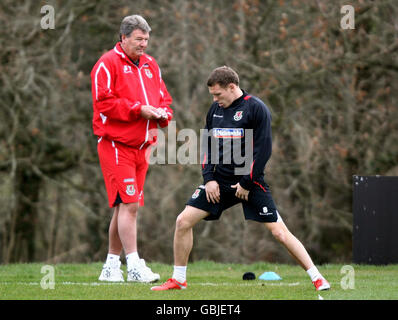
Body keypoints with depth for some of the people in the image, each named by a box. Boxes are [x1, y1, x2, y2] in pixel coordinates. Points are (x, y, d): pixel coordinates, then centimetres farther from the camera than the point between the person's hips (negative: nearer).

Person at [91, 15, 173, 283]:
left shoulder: (150, 64, 16)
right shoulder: (108, 64, -6)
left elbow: (163, 97, 20)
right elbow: (103, 103, -15)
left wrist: (163, 114, -2)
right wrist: (138, 109, -18)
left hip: (141, 145, 7)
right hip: (116, 145, -7)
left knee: (126, 206, 10)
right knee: (129, 204, -13)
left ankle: (112, 266, 17)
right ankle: (134, 266, -14)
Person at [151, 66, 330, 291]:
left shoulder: (256, 108, -10)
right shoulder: (216, 109, 9)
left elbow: (263, 150, -13)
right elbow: (207, 145, 15)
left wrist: (247, 183, -14)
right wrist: (209, 178, 2)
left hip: (250, 181, -6)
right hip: (219, 181, 6)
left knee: (280, 232, -10)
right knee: (183, 221, -4)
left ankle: (317, 278, -2)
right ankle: (178, 280, 9)